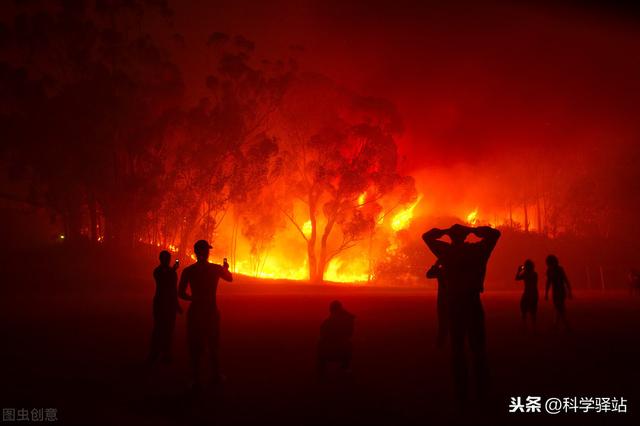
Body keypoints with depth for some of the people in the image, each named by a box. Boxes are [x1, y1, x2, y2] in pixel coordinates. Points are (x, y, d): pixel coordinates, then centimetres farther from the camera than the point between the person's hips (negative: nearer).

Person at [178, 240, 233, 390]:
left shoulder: (188, 271, -8)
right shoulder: (216, 269, -6)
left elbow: (181, 293, -10)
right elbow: (230, 278, 14)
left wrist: (193, 298, 9)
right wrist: (225, 268, 35)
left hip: (195, 312, -1)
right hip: (211, 311, 1)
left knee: (195, 346, 9)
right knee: (213, 345, 18)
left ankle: (196, 380, 11)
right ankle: (215, 376, 31)